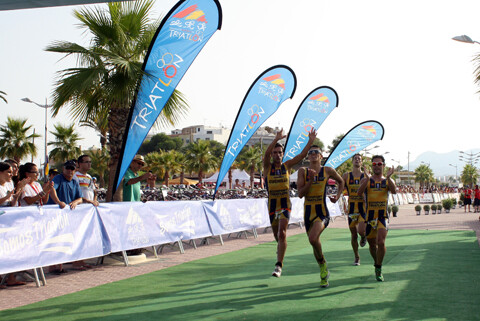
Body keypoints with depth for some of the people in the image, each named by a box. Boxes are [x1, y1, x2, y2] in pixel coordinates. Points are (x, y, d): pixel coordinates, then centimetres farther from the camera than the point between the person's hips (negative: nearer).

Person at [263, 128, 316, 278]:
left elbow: (302, 155, -1)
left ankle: (279, 265, -16)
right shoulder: (267, 167, -1)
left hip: (285, 203, -1)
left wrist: (310, 141, -13)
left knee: (282, 233, -15)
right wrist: (277, 139, -33)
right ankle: (280, 248, 48)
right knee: (276, 235, 14)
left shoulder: (287, 165, 4)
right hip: (272, 204, 1)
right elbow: (266, 153, -20)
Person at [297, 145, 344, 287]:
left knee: (313, 239, -27)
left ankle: (323, 263, 0)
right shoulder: (303, 171, 3)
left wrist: (338, 196, 8)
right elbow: (300, 194, -5)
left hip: (322, 212, -3)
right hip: (308, 212, 3)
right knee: (315, 243, 12)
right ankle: (324, 274, 31)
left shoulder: (328, 171, 1)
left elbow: (341, 181, 21)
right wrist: (310, 180, -15)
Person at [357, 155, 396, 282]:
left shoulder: (388, 181, 7)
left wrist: (388, 177, -27)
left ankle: (378, 269, -3)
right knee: (372, 244, 12)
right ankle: (377, 263, 38)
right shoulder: (366, 180, 4)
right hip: (369, 215, 1)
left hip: (382, 216, -1)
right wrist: (367, 179, -28)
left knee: (381, 242, -18)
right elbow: (359, 192, -16)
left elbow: (394, 191, -14)